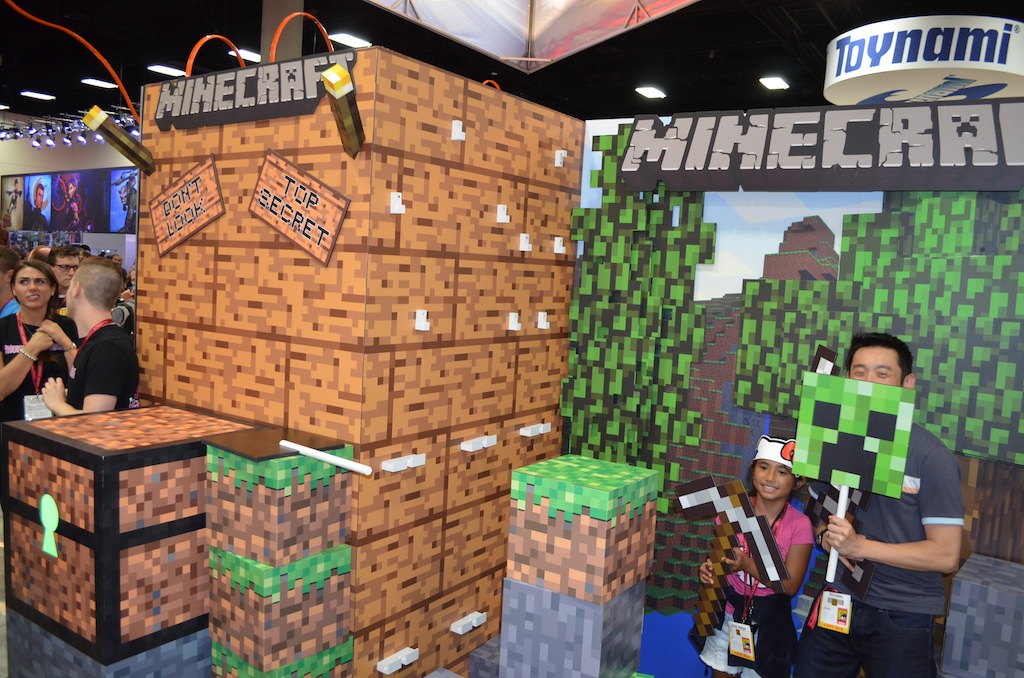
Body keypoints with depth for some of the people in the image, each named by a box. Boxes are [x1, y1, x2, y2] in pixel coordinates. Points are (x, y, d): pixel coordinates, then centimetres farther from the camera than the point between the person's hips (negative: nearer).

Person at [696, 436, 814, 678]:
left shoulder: (799, 524, -15)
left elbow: (791, 586, -15)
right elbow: (719, 557, 3)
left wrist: (748, 565, -28)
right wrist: (709, 569, -19)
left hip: (769, 620, -2)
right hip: (729, 611, 3)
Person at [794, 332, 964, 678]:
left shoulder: (932, 457, -13)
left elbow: (946, 555, -15)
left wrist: (859, 546, -22)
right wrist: (825, 535, -6)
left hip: (902, 619, -5)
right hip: (836, 603, 5)